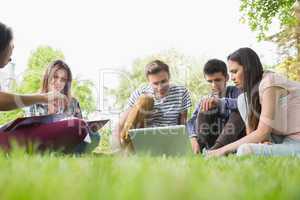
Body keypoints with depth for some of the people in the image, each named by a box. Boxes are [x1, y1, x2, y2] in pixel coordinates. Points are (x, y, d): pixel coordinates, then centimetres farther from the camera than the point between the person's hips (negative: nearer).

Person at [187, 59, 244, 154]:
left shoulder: (234, 92, 1)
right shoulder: (205, 100, 10)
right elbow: (192, 121, -5)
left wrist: (220, 101, -39)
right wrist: (193, 138, -25)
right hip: (212, 144, 2)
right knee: (206, 107, -12)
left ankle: (214, 150, -36)